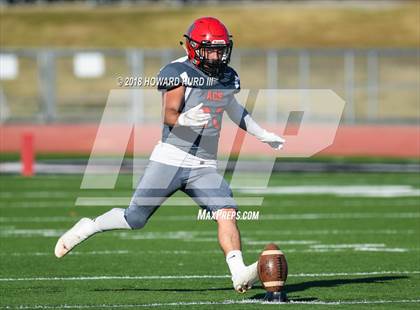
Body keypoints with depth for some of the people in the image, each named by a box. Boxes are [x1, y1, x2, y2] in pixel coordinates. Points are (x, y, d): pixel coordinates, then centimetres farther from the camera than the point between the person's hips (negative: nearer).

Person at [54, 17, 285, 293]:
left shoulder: (228, 77, 11)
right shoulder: (178, 73, -10)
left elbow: (234, 109, 32)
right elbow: (169, 115, -21)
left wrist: (263, 135, 41)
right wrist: (187, 120, -43)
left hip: (204, 167, 5)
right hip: (170, 159, -5)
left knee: (227, 213, -18)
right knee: (135, 218, 5)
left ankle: (240, 275, -27)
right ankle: (87, 228, 29)